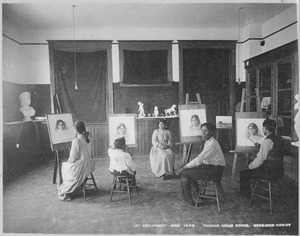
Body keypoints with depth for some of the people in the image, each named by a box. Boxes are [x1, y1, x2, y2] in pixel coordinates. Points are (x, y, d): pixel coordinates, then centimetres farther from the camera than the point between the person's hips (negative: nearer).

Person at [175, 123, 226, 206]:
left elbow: (199, 160, -25)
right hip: (208, 165, 9)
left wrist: (182, 168, -21)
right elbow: (201, 158, 13)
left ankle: (189, 201, 1)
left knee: (184, 173, -12)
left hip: (215, 170, -9)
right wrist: (184, 167, 4)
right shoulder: (207, 142, 9)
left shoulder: (212, 143, -22)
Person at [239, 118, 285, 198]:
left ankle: (246, 194, 18)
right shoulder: (280, 139, 6)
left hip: (269, 172, -9)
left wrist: (249, 166, -5)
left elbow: (259, 161, -22)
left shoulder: (267, 141, -22)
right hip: (279, 171, 9)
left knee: (243, 173, 2)